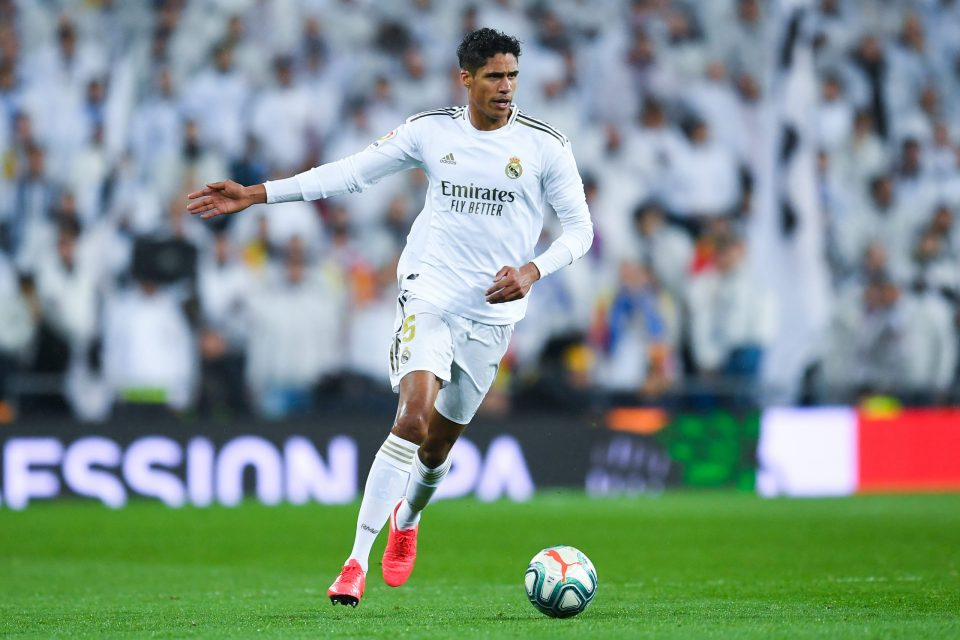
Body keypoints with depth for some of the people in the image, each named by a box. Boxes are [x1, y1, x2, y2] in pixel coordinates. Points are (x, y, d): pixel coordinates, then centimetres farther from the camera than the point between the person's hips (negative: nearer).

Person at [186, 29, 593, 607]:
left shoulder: (545, 145, -3)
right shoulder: (431, 131, 0)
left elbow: (579, 227, 2)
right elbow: (350, 173, 4)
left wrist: (532, 271, -16)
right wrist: (256, 194, 0)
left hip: (493, 311, 1)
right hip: (430, 292, -1)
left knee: (441, 440, 11)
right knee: (414, 417, -22)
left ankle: (409, 517, 46)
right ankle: (357, 562, -18)